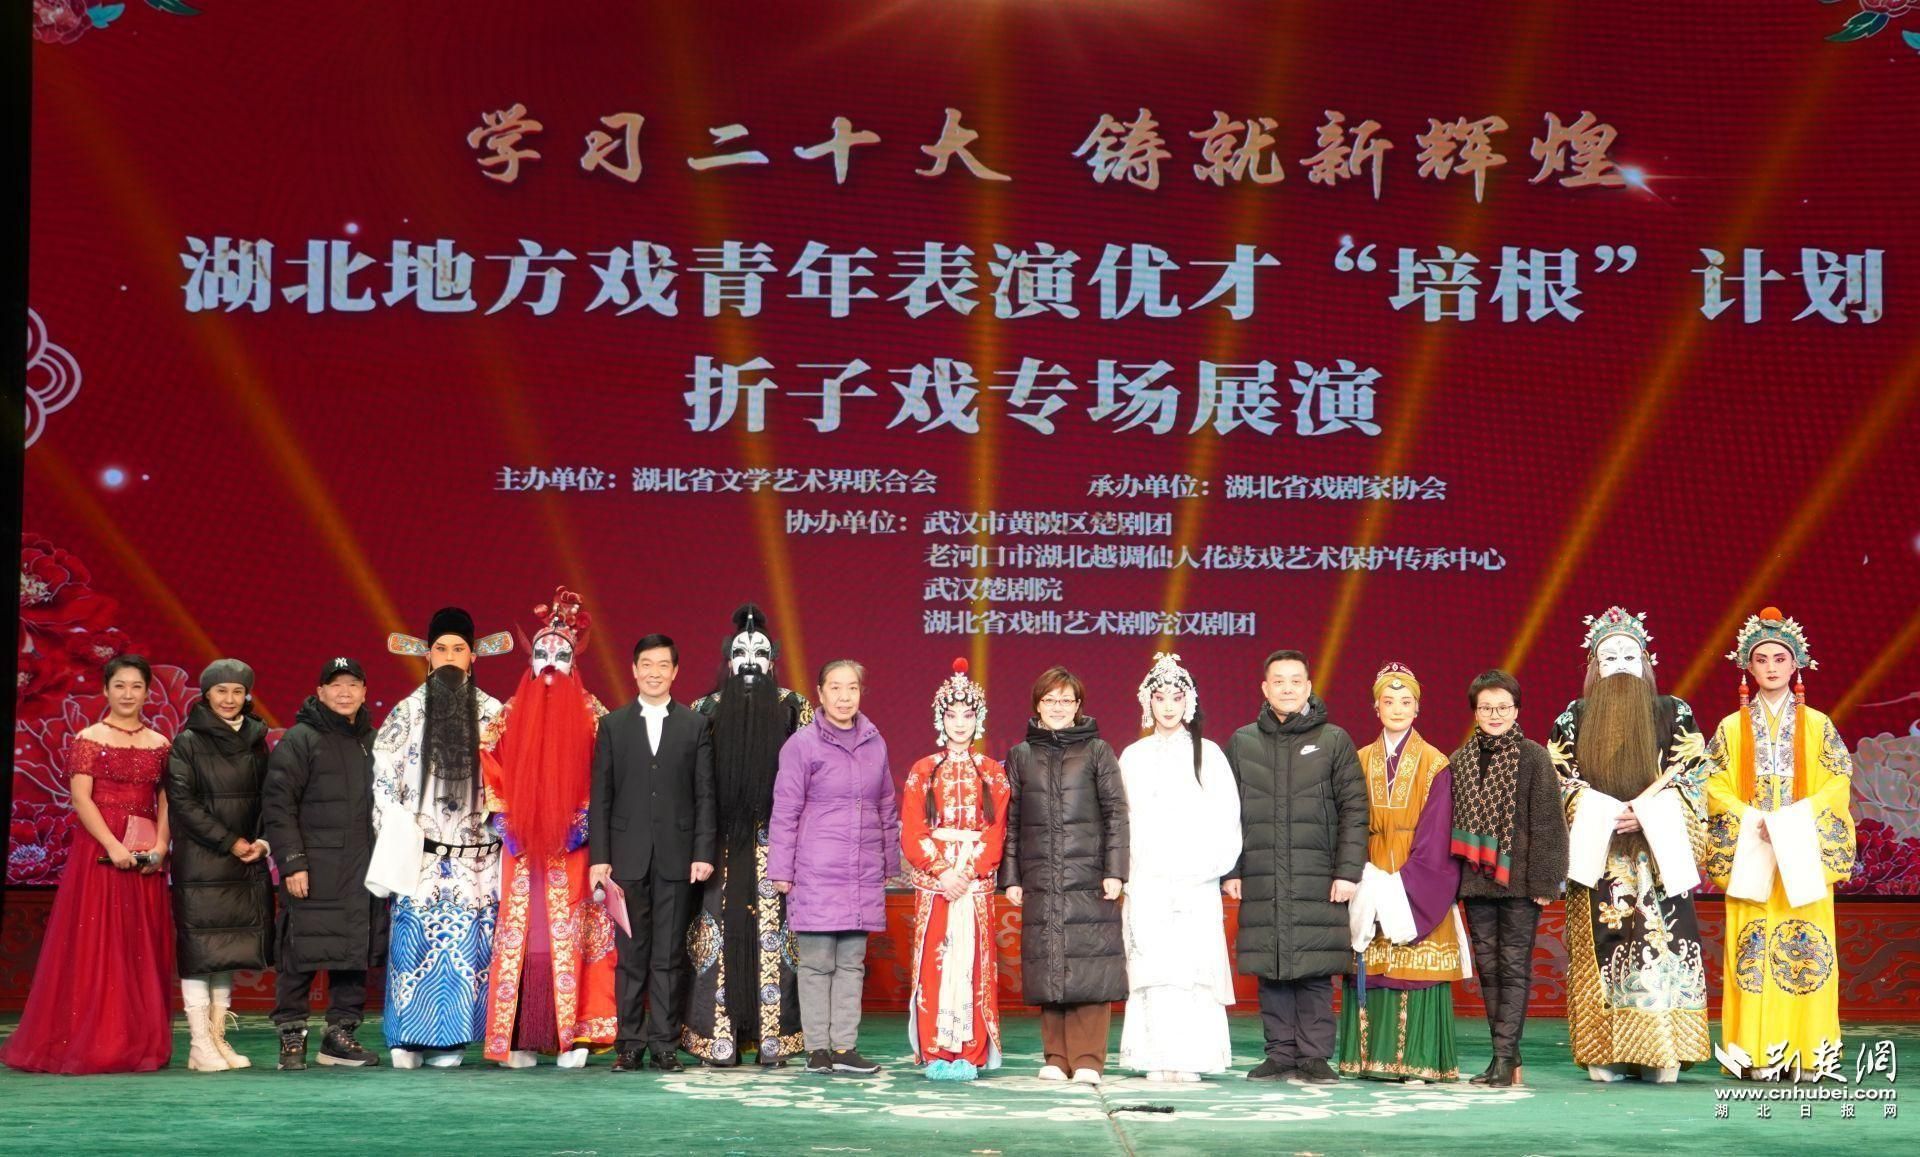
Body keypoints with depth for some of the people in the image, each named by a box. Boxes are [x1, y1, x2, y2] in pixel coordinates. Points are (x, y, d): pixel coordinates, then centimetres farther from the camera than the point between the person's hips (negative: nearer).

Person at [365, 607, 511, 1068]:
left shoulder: (492, 713, 8)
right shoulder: (407, 711, 6)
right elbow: (383, 772, 5)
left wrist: (501, 827, 1)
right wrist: (394, 835, -1)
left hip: (476, 855, 1)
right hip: (419, 853, -1)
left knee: (465, 942, -2)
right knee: (414, 939, -7)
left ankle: (446, 1040, 3)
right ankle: (407, 1037, -2)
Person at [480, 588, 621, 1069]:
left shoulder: (590, 715, 5)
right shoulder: (511, 714, 12)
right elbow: (492, 769, 11)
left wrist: (584, 822, -10)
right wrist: (502, 820, -2)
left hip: (571, 848, -2)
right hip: (522, 848, 2)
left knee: (568, 938, -6)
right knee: (518, 935, -2)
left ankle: (572, 1036, -4)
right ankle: (520, 1039, 0)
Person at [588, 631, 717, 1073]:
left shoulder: (695, 726, 8)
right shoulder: (613, 725, 9)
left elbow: (705, 795, 4)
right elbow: (600, 796, 6)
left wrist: (704, 852, -4)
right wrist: (599, 856, -2)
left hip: (676, 856, 0)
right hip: (628, 855, 0)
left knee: (669, 955, 2)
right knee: (631, 954, 3)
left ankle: (664, 1042, 6)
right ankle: (631, 1043, 8)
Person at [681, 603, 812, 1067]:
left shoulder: (793, 708, 7)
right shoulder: (707, 710, 10)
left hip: (775, 839, -1)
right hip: (720, 839, 1)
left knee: (772, 932, -3)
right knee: (722, 930, -3)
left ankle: (773, 1037, 1)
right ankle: (720, 1038, 2)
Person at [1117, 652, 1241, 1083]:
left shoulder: (1208, 753, 8)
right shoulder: (1133, 757, 12)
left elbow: (1225, 817, 4)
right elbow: (1122, 820, 10)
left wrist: (1209, 866, -6)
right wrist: (1121, 872, 0)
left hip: (1194, 881, -1)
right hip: (1146, 881, 1)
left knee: (1193, 965, -7)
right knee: (1151, 966, -4)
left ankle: (1190, 1058, -5)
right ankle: (1156, 1059, -2)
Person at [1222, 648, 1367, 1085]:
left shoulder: (1334, 741, 6)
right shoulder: (1242, 742, 12)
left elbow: (1354, 810, 2)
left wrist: (1348, 871, -6)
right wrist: (1230, 870, 5)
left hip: (1317, 882, -2)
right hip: (1261, 881, 2)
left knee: (1315, 971, -4)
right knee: (1270, 971, 3)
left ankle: (1314, 1057, 3)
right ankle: (1281, 1055, 10)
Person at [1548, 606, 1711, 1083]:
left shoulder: (1674, 714, 8)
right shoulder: (1574, 718, 10)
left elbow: (1690, 778, 1)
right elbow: (1560, 780, 4)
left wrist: (1645, 811, -14)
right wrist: (1605, 812, -12)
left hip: (1657, 851, -1)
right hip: (1596, 853, 1)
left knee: (1661, 942, -9)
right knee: (1601, 949, -3)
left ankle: (1662, 1055, -7)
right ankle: (1607, 1054, 0)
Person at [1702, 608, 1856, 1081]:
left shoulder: (1817, 725, 9)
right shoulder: (1732, 728, 9)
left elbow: (1838, 785, 2)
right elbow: (1715, 787, 2)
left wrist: (1795, 820, -12)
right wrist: (1753, 821, -13)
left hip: (1805, 850, 0)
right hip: (1750, 851, 0)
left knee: (1807, 947, -5)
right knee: (1752, 946, -6)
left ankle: (1808, 1051, -2)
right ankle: (1756, 1053, -4)